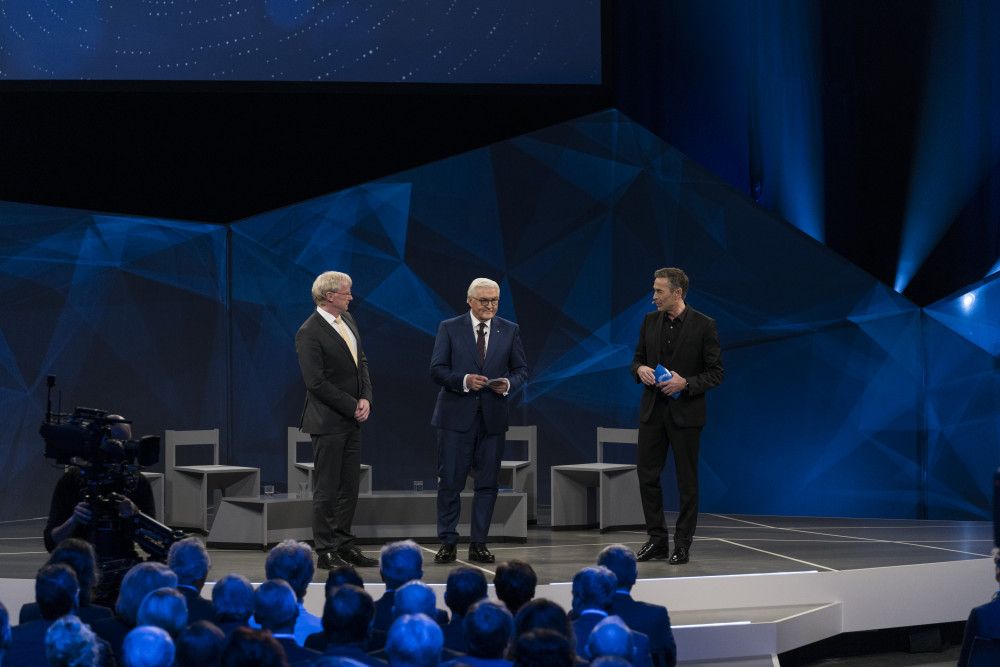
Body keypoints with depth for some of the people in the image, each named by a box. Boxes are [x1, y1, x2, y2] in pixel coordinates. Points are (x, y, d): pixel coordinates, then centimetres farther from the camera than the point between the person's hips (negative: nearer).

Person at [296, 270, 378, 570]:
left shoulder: (348, 319, 10)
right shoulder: (309, 333, -16)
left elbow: (361, 361, 14)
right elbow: (317, 382, -18)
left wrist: (366, 398, -1)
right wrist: (352, 406, -14)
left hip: (352, 420, 8)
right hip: (328, 421, -8)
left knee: (350, 487, 11)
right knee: (327, 489, 0)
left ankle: (344, 545, 20)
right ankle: (326, 552, 7)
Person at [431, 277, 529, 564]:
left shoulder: (510, 331, 9)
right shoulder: (449, 328, 2)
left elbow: (521, 370, 10)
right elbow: (437, 369, -3)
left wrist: (508, 385, -12)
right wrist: (464, 380, -19)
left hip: (492, 417, 2)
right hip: (456, 416, -2)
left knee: (487, 484, 5)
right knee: (449, 483, -1)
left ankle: (478, 544, 13)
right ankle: (448, 543, 8)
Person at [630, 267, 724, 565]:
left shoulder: (704, 325, -7)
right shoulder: (650, 321, 7)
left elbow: (715, 373, -6)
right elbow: (637, 359, 15)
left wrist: (685, 383, -20)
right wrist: (640, 369, -8)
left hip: (685, 413, -4)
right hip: (652, 410, 5)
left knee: (687, 481, 3)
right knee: (647, 475, 4)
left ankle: (682, 544, 11)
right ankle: (657, 540, 15)